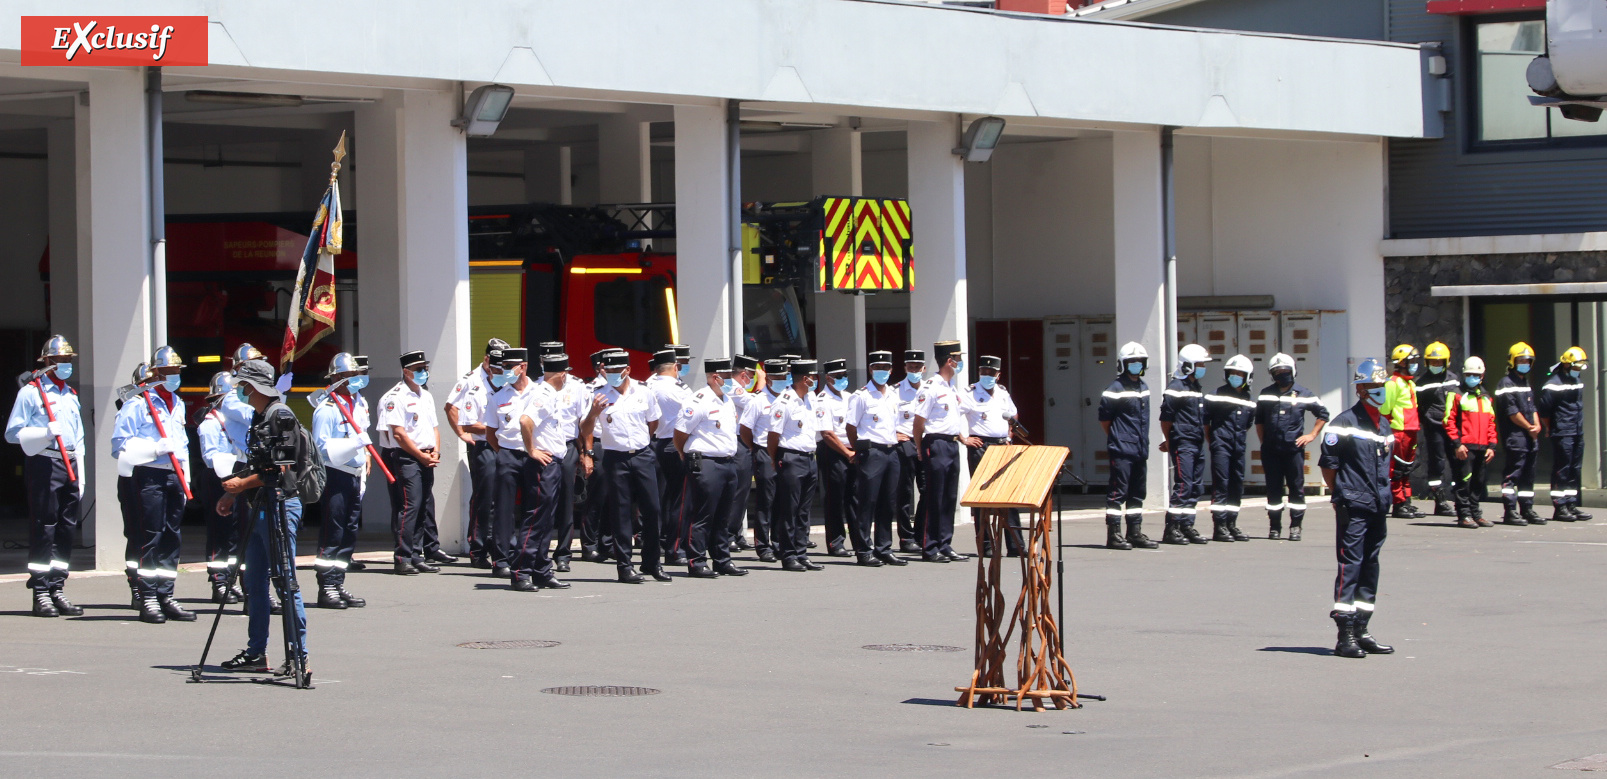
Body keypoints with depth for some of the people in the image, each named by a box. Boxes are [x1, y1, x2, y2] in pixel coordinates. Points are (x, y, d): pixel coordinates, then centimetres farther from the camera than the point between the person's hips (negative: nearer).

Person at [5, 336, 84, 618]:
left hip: (69, 465, 7)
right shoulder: (30, 392, -1)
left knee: (66, 529, 6)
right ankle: (40, 594, -4)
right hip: (44, 464, -7)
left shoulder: (70, 396, 20)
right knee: (43, 528, -7)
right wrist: (46, 433, -19)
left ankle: (57, 589, 12)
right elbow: (13, 432, -7)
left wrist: (80, 477, 16)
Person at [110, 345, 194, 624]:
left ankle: (166, 597, 10)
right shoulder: (139, 404, -4)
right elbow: (121, 445, -9)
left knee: (172, 537, 6)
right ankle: (148, 600, -6)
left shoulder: (178, 405, 18)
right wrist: (155, 448, -18)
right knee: (152, 536, -8)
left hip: (175, 476, 7)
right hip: (150, 475, -7)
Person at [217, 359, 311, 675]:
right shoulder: (259, 416, 16)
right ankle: (256, 653, 17)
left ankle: (298, 654, -7)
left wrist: (242, 484, -12)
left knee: (285, 579, -9)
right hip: (258, 507, 10)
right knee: (255, 581, 11)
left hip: (279, 505, -10)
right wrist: (233, 495, 12)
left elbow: (280, 468, -17)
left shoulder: (281, 415, -12)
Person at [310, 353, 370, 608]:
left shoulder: (360, 404, 13)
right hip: (334, 475, -8)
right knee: (332, 533, -7)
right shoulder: (326, 409, -13)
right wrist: (356, 443, -25)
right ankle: (326, 588, -4)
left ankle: (338, 585, 15)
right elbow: (323, 447, -19)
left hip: (354, 475, 8)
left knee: (349, 533, 9)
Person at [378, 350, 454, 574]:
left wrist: (435, 452, 3)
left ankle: (431, 549, 26)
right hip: (404, 457, -8)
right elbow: (398, 433, -16)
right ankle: (404, 558, -12)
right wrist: (422, 455, -12)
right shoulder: (395, 397, -10)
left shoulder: (426, 396, 19)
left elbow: (434, 427, 21)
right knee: (408, 506, -12)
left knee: (426, 505, 15)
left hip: (426, 460, 8)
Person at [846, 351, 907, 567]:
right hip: (871, 452, -6)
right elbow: (851, 426, -4)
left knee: (888, 504, 8)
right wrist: (859, 452, -3)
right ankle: (863, 551, -1)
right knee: (867, 503, -5)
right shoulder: (861, 396, -4)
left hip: (892, 451, 6)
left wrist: (894, 443, 15)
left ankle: (884, 549, 14)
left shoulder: (894, 394, 15)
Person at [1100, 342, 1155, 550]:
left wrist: (1143, 442, 16)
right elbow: (1104, 419, -7)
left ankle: (1135, 533, 20)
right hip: (1122, 450, -8)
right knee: (1118, 492, -7)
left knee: (1137, 492, 12)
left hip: (1140, 450, 8)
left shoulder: (1143, 387, 14)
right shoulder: (1116, 389, -10)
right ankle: (1113, 535, -5)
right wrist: (1117, 437, 2)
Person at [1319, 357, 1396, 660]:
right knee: (1350, 565, -9)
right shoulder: (1345, 422, -7)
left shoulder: (1385, 425, 16)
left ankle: (1361, 631, 17)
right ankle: (1345, 636, -10)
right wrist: (1340, 495, -3)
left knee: (1370, 567, 11)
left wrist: (1384, 495, 15)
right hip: (1353, 507, -8)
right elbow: (1328, 463, -6)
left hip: (1378, 507, 8)